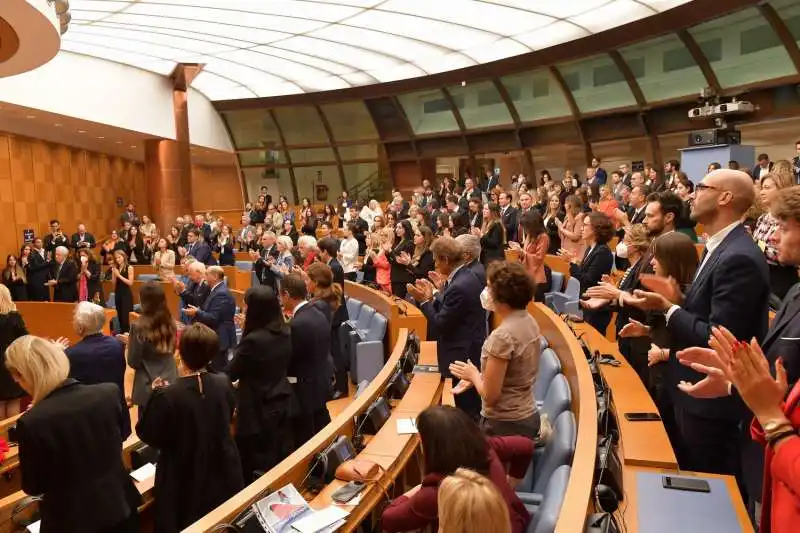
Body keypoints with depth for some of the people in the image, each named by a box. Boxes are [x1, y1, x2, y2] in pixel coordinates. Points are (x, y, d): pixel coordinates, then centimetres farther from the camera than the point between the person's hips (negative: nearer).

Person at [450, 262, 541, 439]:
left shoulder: (501, 336, -26)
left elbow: (489, 396, -20)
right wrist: (477, 377, 5)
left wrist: (473, 374, -4)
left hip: (505, 425, -8)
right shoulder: (529, 321, 0)